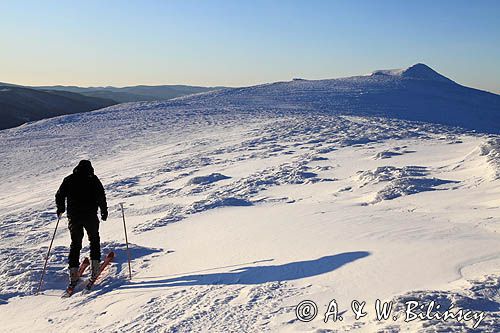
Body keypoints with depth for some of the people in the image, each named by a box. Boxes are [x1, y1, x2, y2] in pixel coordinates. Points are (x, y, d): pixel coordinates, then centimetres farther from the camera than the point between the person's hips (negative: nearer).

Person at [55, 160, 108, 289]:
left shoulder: (68, 180, 7)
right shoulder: (93, 179, -1)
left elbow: (59, 196, 6)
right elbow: (101, 196, -7)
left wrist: (60, 209, 21)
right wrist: (104, 211, 3)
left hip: (74, 216, 2)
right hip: (90, 216, -2)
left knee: (75, 244, 11)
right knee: (94, 240, 17)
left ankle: (73, 273, 4)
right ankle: (95, 267, 6)